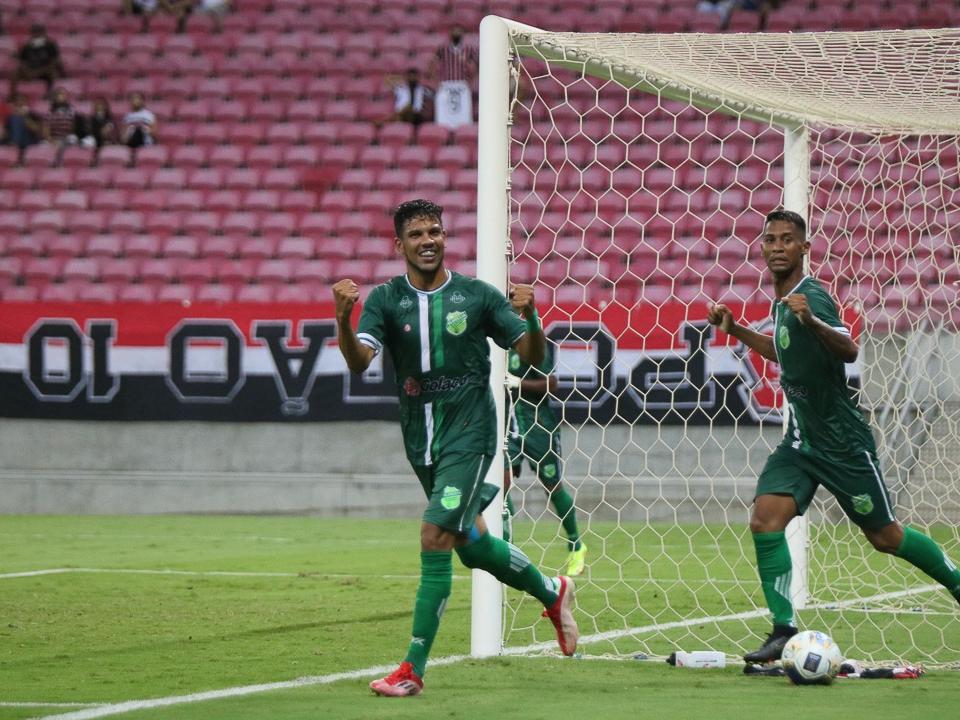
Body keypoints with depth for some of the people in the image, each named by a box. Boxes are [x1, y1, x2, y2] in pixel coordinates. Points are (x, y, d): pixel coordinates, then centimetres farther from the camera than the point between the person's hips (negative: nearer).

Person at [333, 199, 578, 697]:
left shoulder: (476, 295, -3)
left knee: (435, 537, -16)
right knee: (471, 545, 16)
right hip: (421, 439, 4)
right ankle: (551, 593, 44)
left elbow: (533, 356, 0)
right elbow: (358, 361, -16)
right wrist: (342, 317, -36)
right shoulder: (386, 299, 0)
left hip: (469, 435, -4)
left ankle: (412, 670, -13)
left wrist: (528, 316, -21)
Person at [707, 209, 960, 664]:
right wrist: (734, 330, 19)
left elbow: (849, 350, -36)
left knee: (884, 536, 4)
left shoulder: (811, 298, -19)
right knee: (765, 519, -13)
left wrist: (811, 321, -52)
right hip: (801, 439, 7)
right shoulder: (782, 302, 7)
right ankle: (783, 631, -12)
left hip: (842, 442, -7)